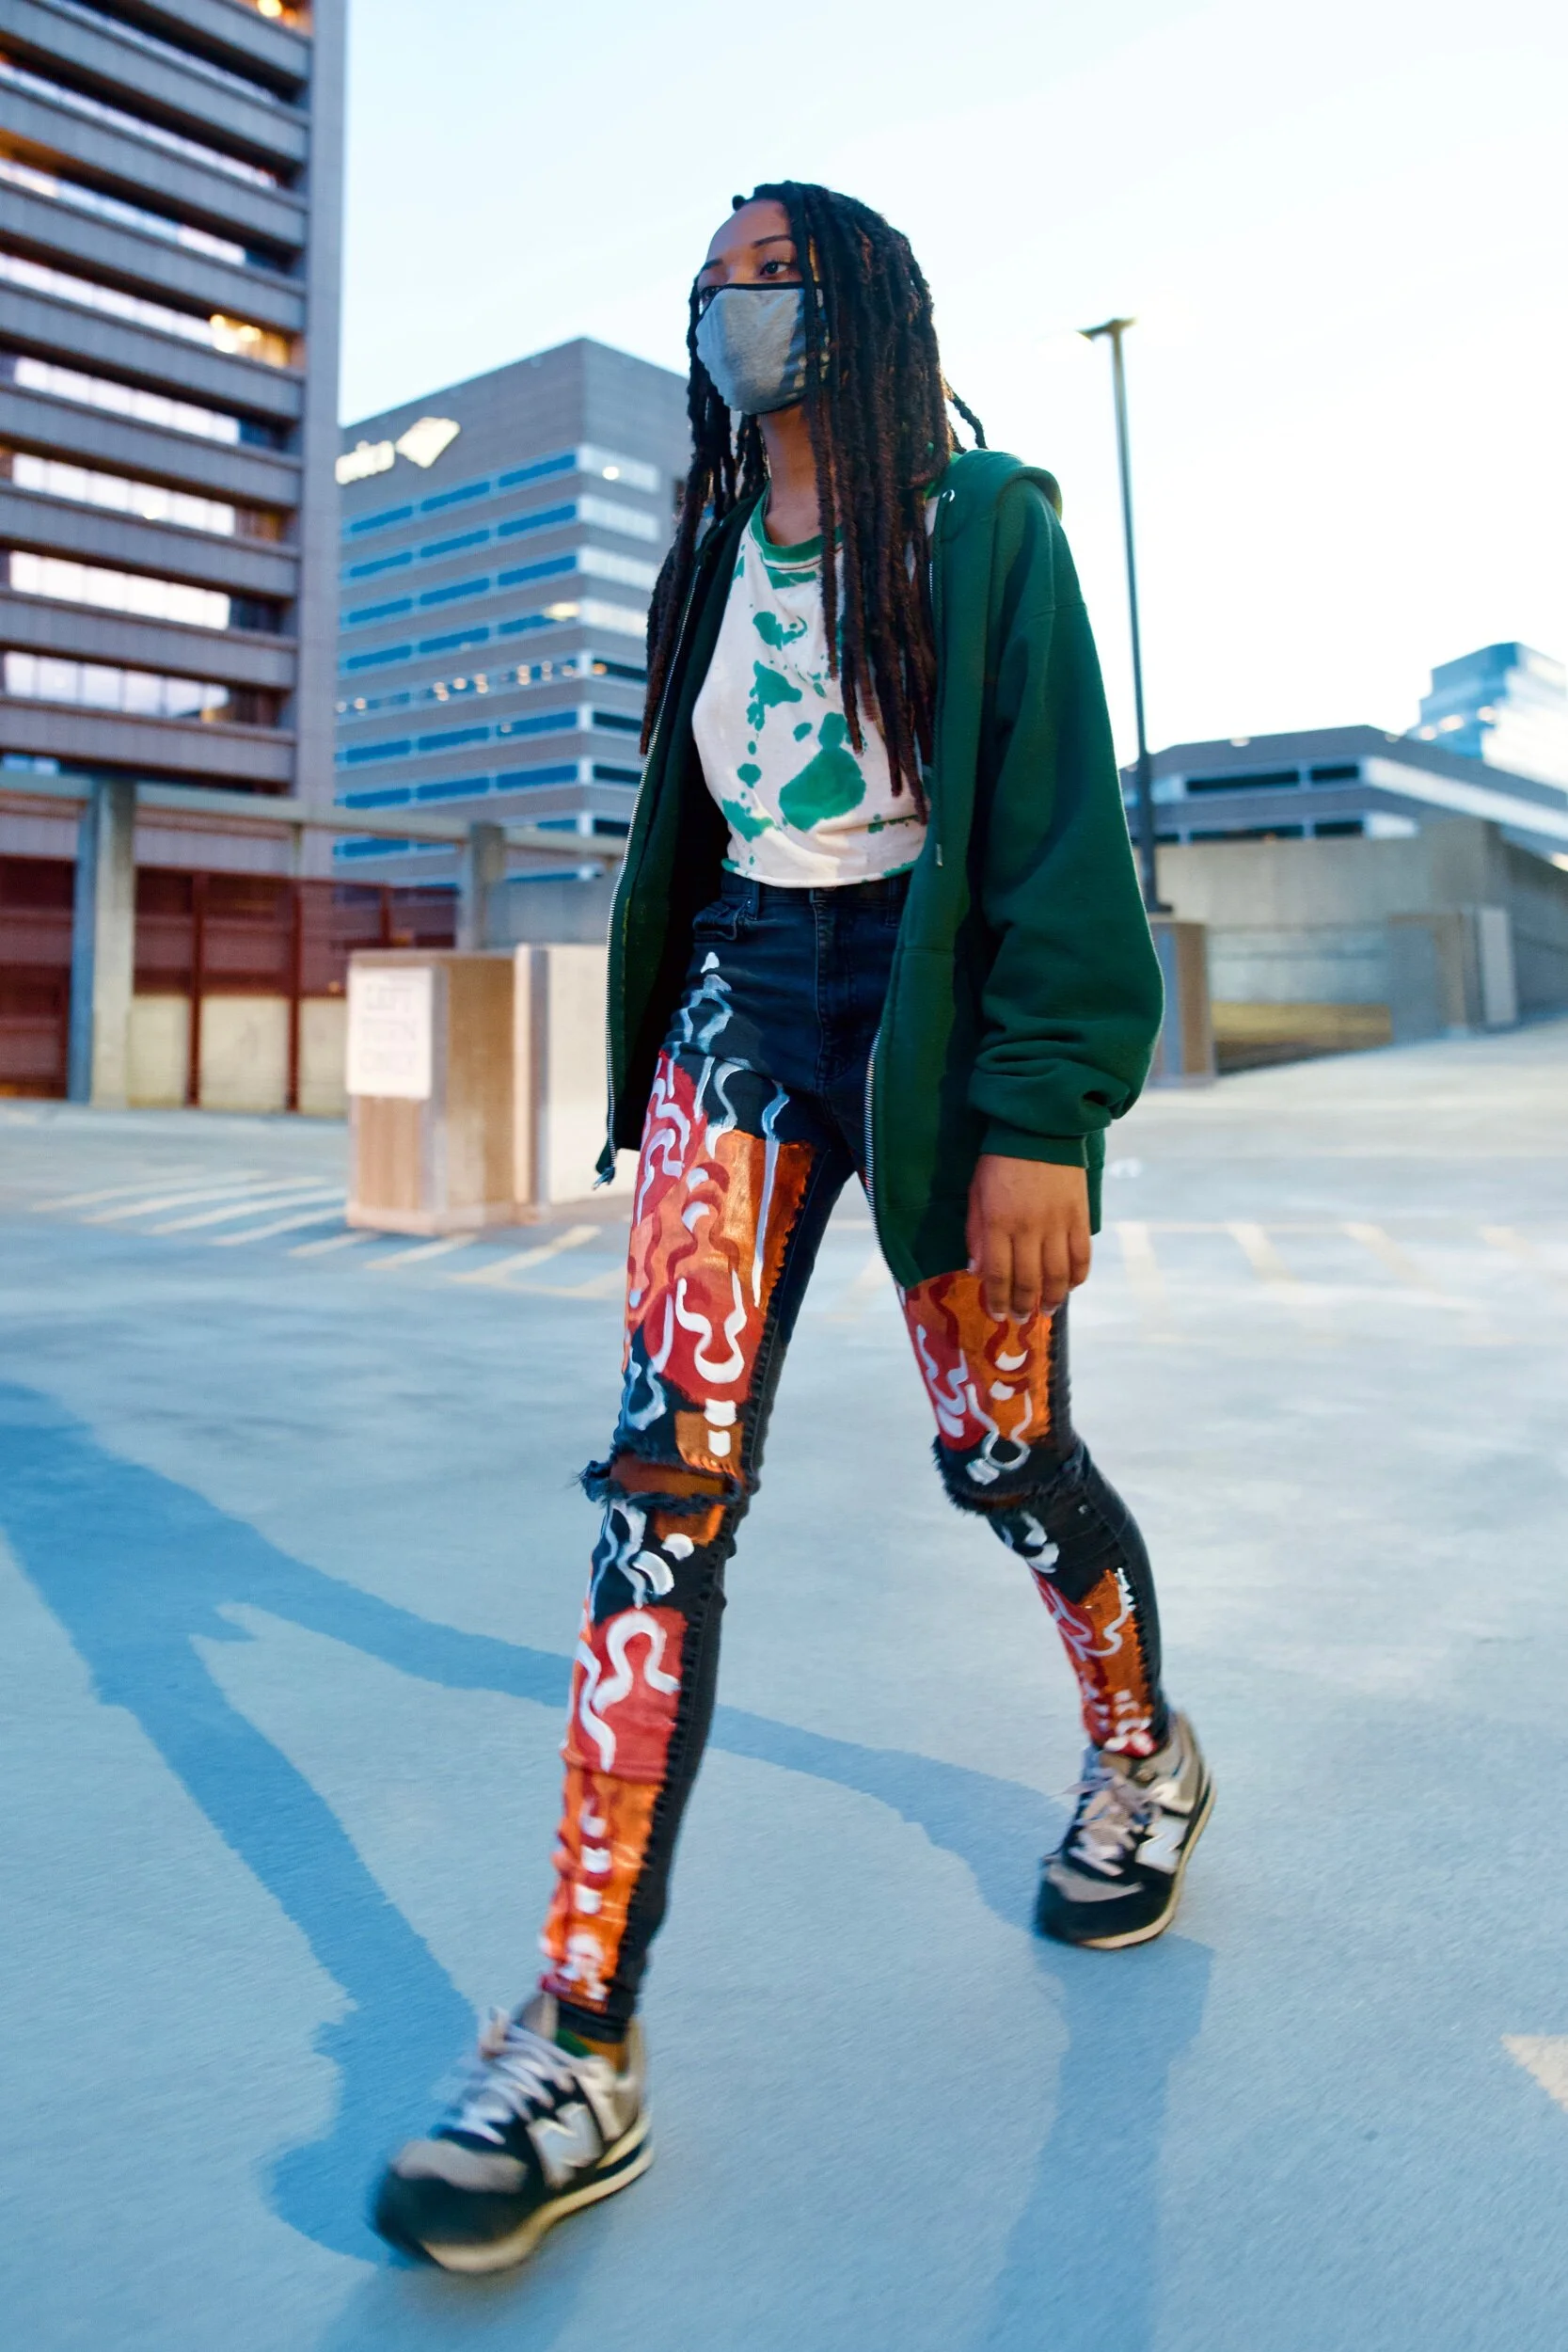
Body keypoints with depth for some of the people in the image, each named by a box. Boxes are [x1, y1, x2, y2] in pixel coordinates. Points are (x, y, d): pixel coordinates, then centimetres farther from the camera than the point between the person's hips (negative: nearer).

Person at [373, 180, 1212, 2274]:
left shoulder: (981, 524, -1)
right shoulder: (714, 558, 16)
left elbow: (1060, 832, -9)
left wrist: (1041, 1119, -18)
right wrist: (665, 1061, 21)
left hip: (937, 1009, -4)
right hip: (740, 1002, 4)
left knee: (1003, 1455, 6)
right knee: (667, 1474, -11)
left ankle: (1143, 1751, 39)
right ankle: (585, 2044, -8)